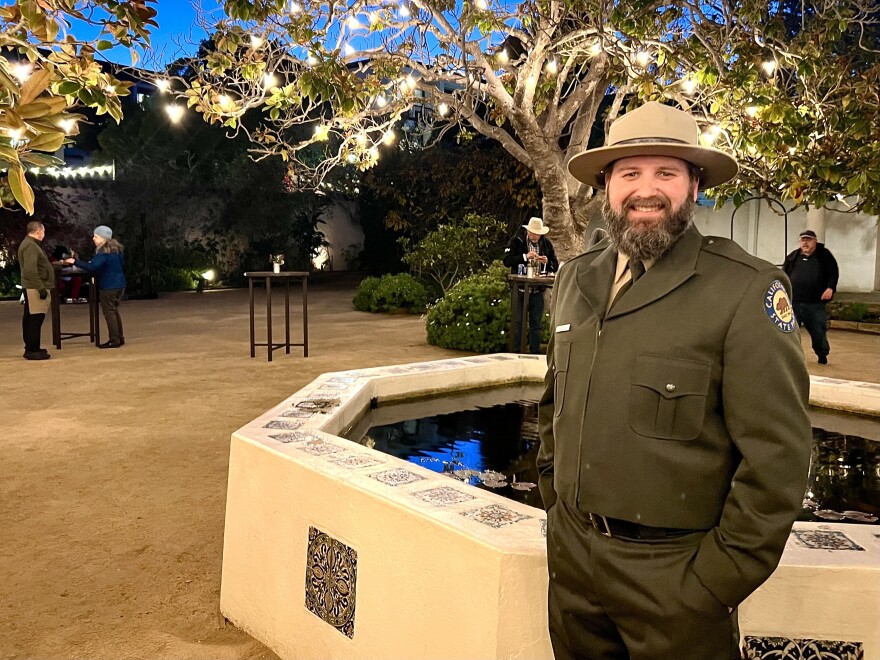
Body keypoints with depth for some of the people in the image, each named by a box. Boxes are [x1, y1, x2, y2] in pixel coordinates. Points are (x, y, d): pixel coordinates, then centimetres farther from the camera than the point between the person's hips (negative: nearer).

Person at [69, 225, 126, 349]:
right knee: (114, 311, 16)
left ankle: (114, 340, -4)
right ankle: (120, 337, 19)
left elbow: (92, 266, -26)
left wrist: (76, 262, -25)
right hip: (120, 283, 9)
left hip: (108, 286, -9)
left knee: (109, 312, -3)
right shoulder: (116, 248, 12)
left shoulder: (103, 251, -15)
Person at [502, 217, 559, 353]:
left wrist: (547, 262, -12)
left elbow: (555, 266, 9)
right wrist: (525, 256, -21)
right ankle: (516, 351, 8)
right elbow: (506, 260, -13)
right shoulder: (516, 241, -2)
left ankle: (535, 352, 15)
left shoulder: (546, 243, 7)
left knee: (536, 324, 8)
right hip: (520, 289, -3)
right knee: (518, 323, 1)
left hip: (538, 290, 3)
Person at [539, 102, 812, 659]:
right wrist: (554, 490, 11)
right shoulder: (576, 278, 4)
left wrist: (716, 581, -14)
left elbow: (777, 457, -15)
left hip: (674, 574, -5)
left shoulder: (747, 289, -14)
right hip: (571, 553, 5)